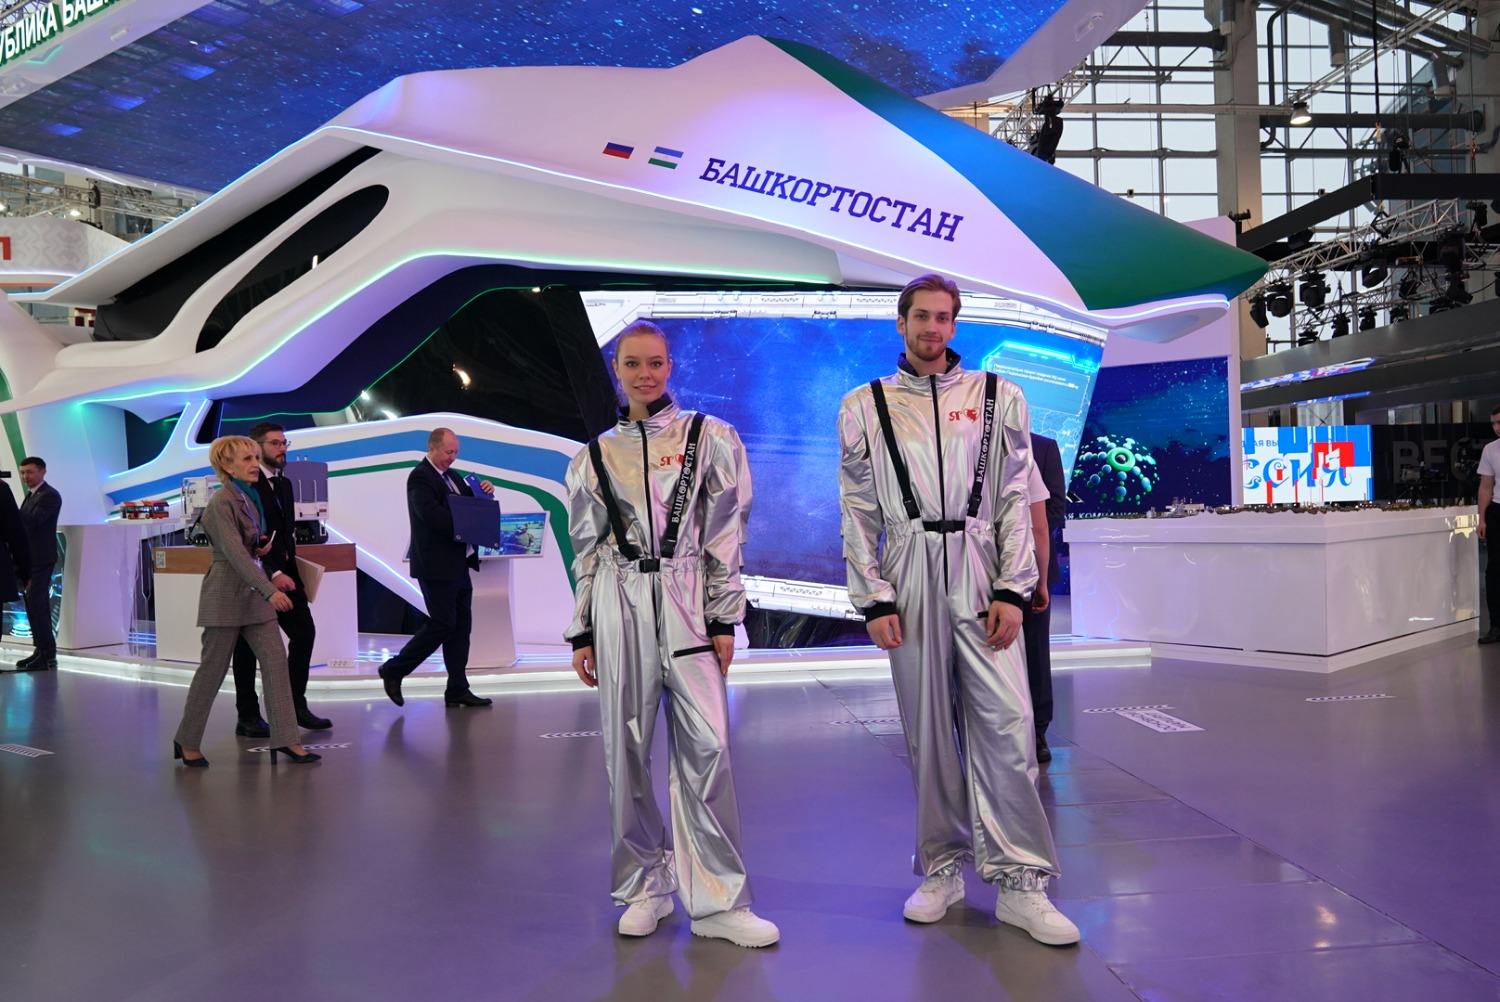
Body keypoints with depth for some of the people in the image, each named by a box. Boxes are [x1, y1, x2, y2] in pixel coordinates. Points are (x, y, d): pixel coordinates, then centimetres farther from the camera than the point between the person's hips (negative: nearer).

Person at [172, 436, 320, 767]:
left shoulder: (251, 497, 11)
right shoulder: (222, 501, -15)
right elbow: (234, 552, -25)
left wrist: (260, 548, 1)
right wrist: (270, 590, -33)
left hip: (253, 591, 8)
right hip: (226, 594, -8)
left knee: (276, 660, 0)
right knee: (213, 670, 2)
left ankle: (285, 739, 2)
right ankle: (188, 742, 18)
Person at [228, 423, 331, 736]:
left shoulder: (284, 484, 15)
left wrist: (290, 568, 8)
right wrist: (272, 573, -22)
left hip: (284, 573, 8)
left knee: (304, 633, 3)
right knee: (249, 646, 3)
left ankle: (296, 705, 14)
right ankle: (248, 717, 12)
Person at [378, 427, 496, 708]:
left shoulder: (450, 476, 16)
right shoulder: (420, 477, -12)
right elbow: (431, 513, -24)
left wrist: (484, 492, -1)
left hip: (458, 563, 9)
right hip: (436, 565, -9)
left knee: (461, 626, 8)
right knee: (443, 624, -6)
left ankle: (457, 690, 12)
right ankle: (394, 670, 10)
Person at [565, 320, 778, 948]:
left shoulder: (711, 438, 7)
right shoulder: (595, 456, 13)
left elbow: (727, 535, 4)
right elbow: (587, 551, 14)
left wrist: (723, 619, -2)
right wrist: (582, 634, 10)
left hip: (687, 602, -2)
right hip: (619, 607, 2)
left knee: (706, 746, -8)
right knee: (625, 748, 3)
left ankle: (718, 902, 1)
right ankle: (646, 887, 19)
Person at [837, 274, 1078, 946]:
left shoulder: (998, 398, 9)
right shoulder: (864, 408, 9)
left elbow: (1017, 500, 5)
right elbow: (859, 513, 7)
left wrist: (1012, 590, -4)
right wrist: (873, 600, -1)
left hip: (980, 576, 0)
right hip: (909, 579, 1)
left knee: (1005, 722, -7)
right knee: (927, 728, 6)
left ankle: (1020, 882, 2)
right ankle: (942, 869, 19)